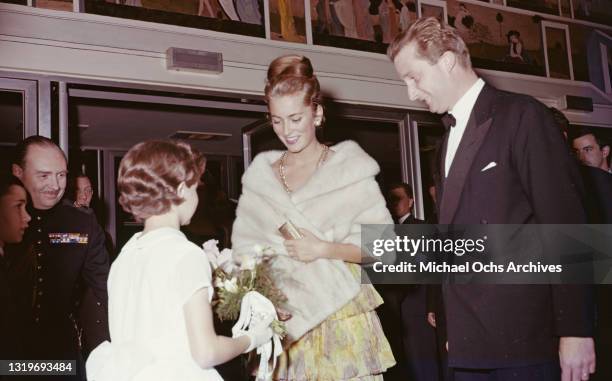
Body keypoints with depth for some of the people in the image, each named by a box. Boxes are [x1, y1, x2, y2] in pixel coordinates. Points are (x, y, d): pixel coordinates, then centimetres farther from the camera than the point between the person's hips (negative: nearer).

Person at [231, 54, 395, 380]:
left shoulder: (351, 168, -1)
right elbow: (244, 249, 11)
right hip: (283, 324, 3)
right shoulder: (259, 177, 9)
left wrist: (325, 249, -15)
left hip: (341, 321, -2)